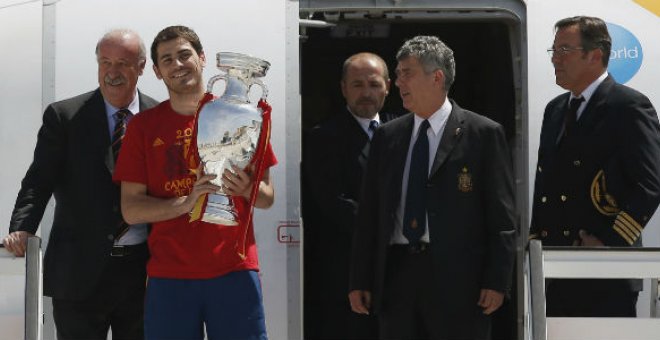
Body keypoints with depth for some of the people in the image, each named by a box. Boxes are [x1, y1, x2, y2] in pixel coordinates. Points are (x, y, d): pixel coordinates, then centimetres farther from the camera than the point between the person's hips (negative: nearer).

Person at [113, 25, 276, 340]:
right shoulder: (143, 126, 5)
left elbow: (267, 198, 8)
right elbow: (131, 210, 0)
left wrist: (247, 189, -15)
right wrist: (186, 202, -15)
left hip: (234, 270, 0)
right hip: (169, 275, 0)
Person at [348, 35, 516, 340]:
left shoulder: (484, 134, -1)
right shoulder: (386, 136, 12)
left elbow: (501, 216, -3)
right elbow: (369, 214, 13)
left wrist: (497, 281, -9)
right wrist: (360, 280, 8)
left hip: (459, 279, -4)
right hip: (396, 277, 4)